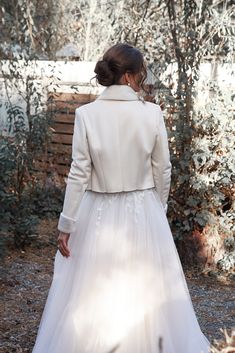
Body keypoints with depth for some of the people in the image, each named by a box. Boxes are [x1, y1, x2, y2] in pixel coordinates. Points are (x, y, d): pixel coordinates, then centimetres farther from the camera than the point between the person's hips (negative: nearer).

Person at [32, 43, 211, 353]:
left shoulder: (86, 114, -11)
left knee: (91, 296, 12)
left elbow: (79, 174, -10)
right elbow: (162, 171, -1)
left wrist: (66, 225, -2)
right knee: (147, 289, 17)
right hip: (144, 213, 1)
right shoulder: (152, 113, -9)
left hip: (100, 215, 0)